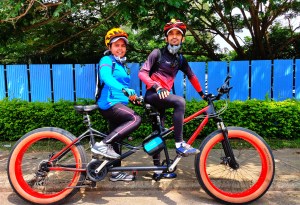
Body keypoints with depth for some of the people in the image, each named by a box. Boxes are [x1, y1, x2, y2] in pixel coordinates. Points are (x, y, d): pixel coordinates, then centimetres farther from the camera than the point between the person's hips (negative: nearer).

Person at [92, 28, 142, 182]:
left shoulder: (122, 65, 22)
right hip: (110, 103, -9)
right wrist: (124, 89, -42)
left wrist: (131, 96, 11)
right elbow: (106, 77, -27)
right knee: (135, 119, -27)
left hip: (118, 104, 9)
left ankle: (116, 172, 22)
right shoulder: (107, 60, -5)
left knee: (117, 138, 12)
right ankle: (103, 145, -22)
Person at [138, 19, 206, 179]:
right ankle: (180, 144, -28)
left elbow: (191, 76, 18)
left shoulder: (180, 59, 14)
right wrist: (157, 87, -24)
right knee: (180, 101, -32)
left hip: (163, 95, 6)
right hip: (153, 94, -6)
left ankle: (158, 169, 14)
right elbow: (142, 73, -10)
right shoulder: (158, 53, -2)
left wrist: (202, 94, 10)